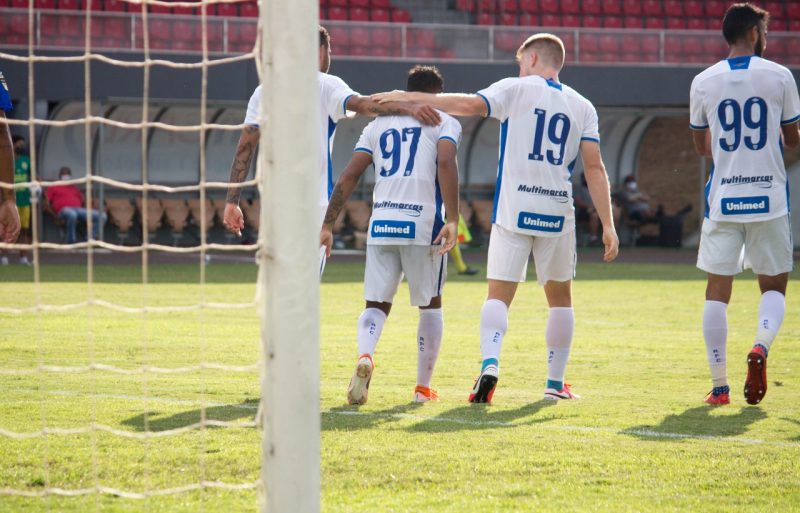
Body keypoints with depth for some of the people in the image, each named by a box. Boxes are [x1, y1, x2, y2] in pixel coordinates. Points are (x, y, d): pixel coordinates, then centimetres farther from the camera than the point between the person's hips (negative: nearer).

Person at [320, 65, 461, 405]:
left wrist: (328, 225, 12)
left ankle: (365, 356, -23)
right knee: (430, 305, 15)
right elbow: (446, 164, -12)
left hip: (381, 224, 3)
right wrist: (453, 220, -15)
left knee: (376, 304, 8)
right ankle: (423, 387, 17)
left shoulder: (379, 124, 19)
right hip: (423, 223, -3)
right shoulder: (444, 122, 8)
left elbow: (349, 177, 11)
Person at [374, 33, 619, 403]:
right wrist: (608, 225, 2)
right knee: (560, 299, 16)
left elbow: (470, 105, -14)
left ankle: (490, 363, -22)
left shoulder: (516, 89, 1)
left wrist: (408, 97, -10)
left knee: (499, 295, 1)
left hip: (512, 210, -2)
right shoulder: (583, 107, 9)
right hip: (557, 213, 2)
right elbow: (594, 168, 2)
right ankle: (555, 383, 18)